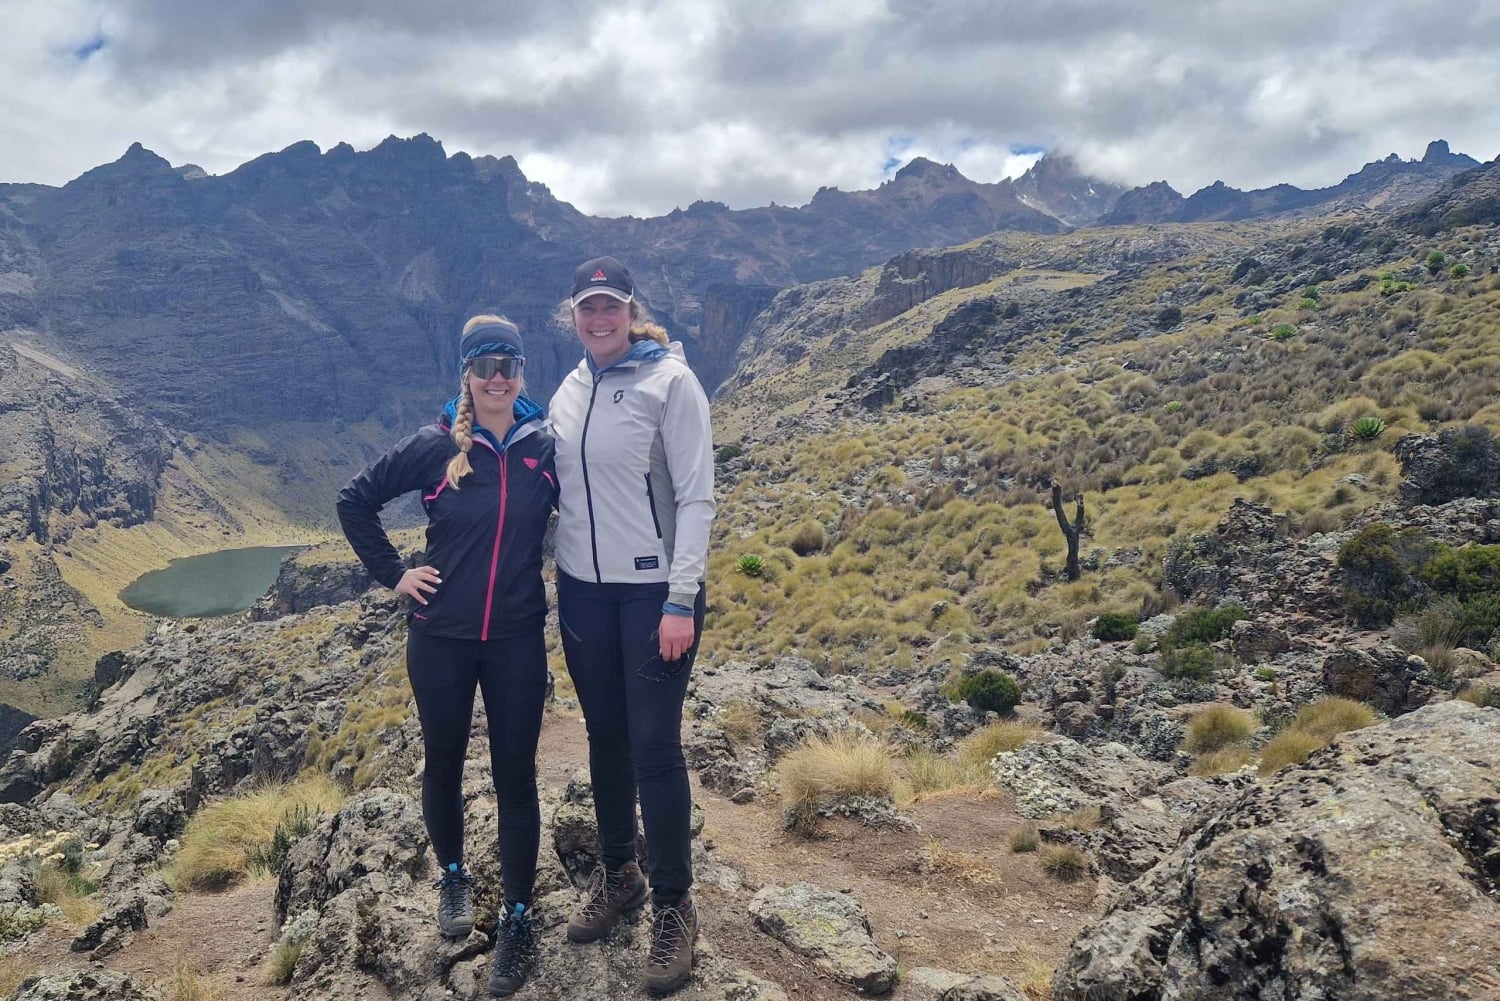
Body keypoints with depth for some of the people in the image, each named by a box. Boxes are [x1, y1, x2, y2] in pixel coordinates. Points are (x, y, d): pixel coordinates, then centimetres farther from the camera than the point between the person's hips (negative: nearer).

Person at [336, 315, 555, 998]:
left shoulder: (545, 447, -4)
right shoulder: (435, 446, -7)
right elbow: (355, 500, 3)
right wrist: (392, 573, -1)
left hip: (517, 640, 0)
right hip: (440, 639, 0)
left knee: (515, 777, 5)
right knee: (443, 765, 16)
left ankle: (517, 917, 20)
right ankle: (453, 876, 42)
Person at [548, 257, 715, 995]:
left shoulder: (670, 381, -10)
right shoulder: (567, 392, 7)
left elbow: (697, 497, -12)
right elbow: (554, 491, 13)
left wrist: (681, 601, -17)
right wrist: (547, 583, 10)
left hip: (653, 591, -5)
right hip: (582, 592, 6)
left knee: (654, 746, -2)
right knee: (605, 738, 16)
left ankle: (674, 906, 16)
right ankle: (617, 875, 35)